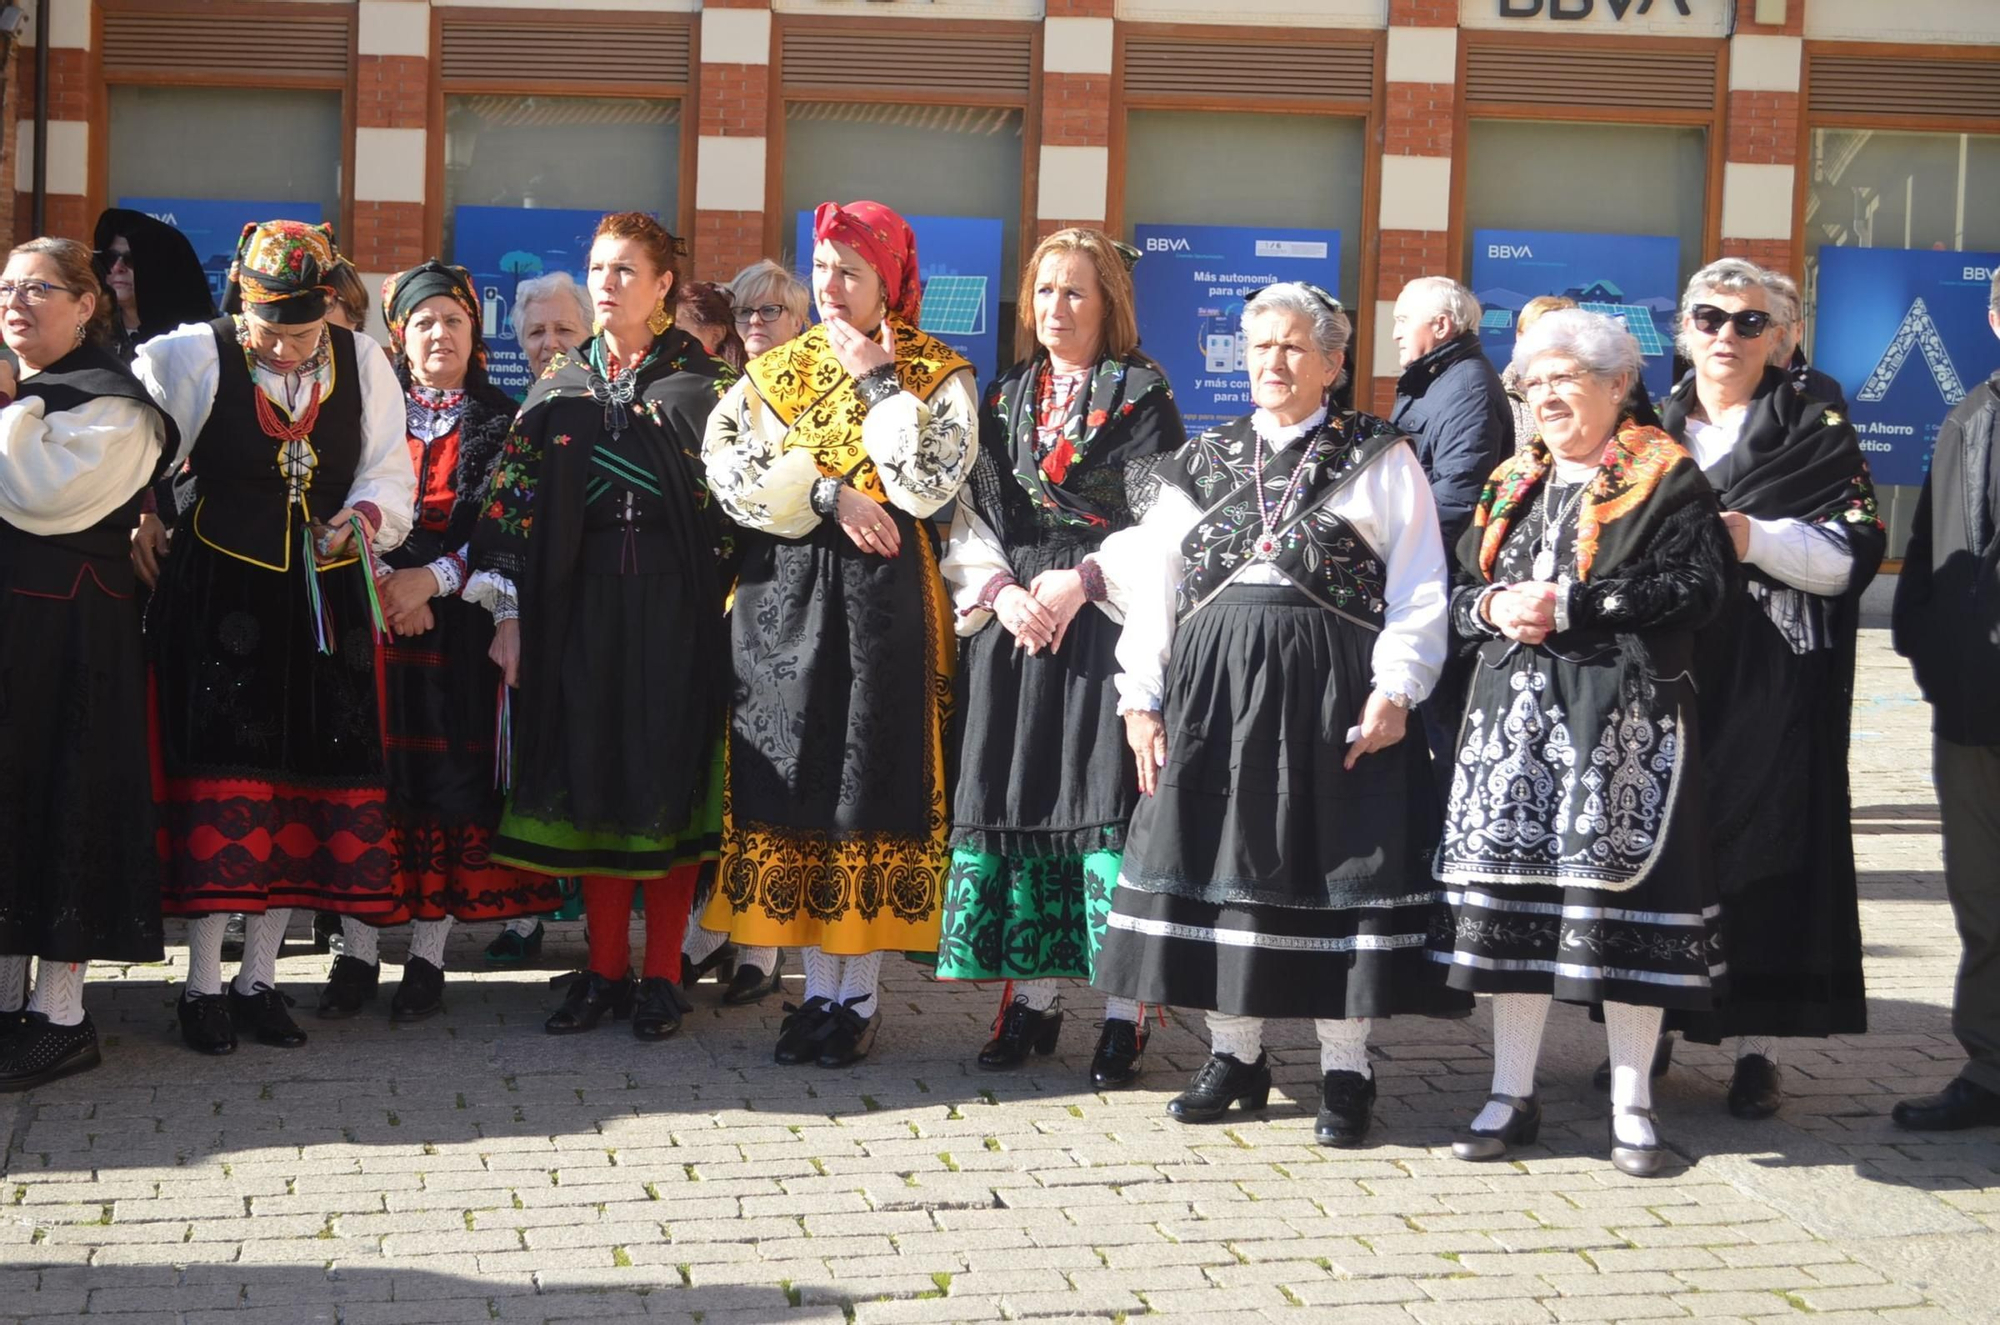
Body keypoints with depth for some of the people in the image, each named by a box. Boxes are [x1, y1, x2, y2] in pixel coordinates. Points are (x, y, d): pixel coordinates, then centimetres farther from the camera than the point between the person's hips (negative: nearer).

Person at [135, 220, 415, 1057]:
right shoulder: (194, 359, -6)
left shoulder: (363, 364, 3)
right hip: (219, 599, -3)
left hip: (326, 602, 3)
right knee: (219, 783, -6)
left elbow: (389, 476, 5)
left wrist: (363, 519, -14)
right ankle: (202, 983, 5)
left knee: (309, 783, 4)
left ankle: (259, 979, 15)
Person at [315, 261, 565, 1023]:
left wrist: (433, 578, -13)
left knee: (449, 779, -2)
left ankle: (428, 954, 4)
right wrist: (380, 583, -12)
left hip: (459, 624, -1)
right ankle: (357, 952, 3)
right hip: (370, 616, 1)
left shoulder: (501, 422, 8)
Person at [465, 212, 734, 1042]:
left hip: (674, 599, -3)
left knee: (667, 773, 0)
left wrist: (728, 606, -10)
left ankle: (661, 976, 9)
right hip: (582, 601, 3)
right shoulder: (560, 388, 10)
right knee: (592, 776, 5)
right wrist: (508, 609, -1)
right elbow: (514, 497, 7)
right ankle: (605, 972, 14)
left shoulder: (703, 384, 1)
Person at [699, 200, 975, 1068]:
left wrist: (879, 380, -10)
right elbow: (730, 472, -1)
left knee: (870, 788, -2)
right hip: (783, 595, 3)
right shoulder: (775, 370, 12)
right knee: (793, 785, 3)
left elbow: (927, 483, -13)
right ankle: (818, 989, 13)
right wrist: (829, 492, -13)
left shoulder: (937, 374, 2)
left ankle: (861, 996, 7)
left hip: (883, 598, -3)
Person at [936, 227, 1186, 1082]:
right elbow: (971, 516, 12)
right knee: (1016, 803, 4)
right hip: (1012, 625, 5)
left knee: (1108, 805, -8)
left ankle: (1124, 1014, -3)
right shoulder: (1003, 400, 16)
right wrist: (1000, 591, -6)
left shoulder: (1142, 397, 2)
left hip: (1107, 621, -5)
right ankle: (1031, 997, 13)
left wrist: (1082, 580, -16)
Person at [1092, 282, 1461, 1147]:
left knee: (1335, 865, -1)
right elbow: (1152, 583, 11)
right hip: (1214, 687, 4)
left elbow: (1419, 589, -1)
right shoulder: (1201, 461, 13)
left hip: (1331, 688, -3)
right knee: (1220, 858, 6)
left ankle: (1345, 1069, 10)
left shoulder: (1379, 459, 4)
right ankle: (1234, 1054, 20)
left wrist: (1394, 689, -11)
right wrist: (1141, 696, 4)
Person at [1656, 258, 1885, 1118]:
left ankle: (1758, 1046, 3)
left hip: (1769, 686, -3)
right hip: (1662, 674, 3)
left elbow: (1853, 555, -4)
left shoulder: (1817, 433, 4)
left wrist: (1751, 537, -17)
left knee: (1762, 848, -3)